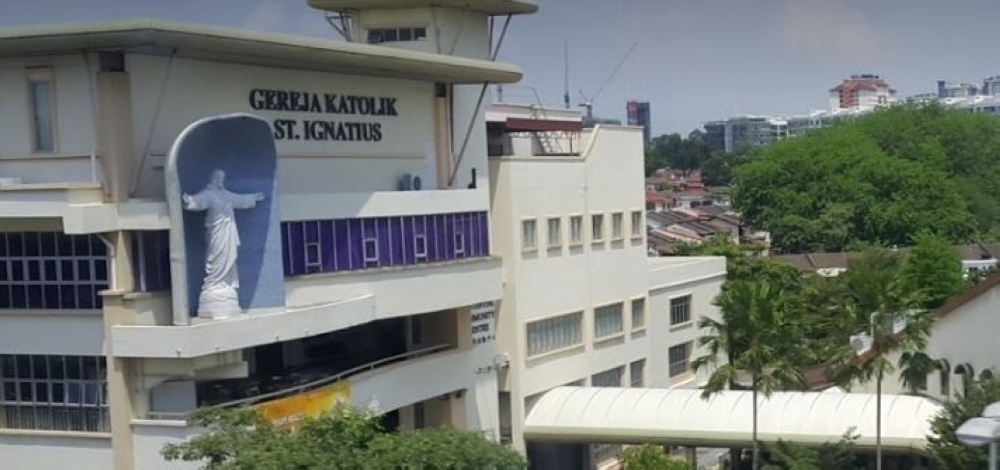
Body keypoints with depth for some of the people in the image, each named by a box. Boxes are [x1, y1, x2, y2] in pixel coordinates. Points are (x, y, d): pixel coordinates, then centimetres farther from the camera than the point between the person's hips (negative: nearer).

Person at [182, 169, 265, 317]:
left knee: (229, 265, 13)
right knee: (216, 266, -11)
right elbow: (197, 200, -32)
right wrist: (188, 200, -54)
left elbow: (240, 199, 34)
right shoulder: (208, 194, -11)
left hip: (229, 236, 9)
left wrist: (254, 198, 49)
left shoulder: (226, 195, 15)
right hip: (216, 237, -9)